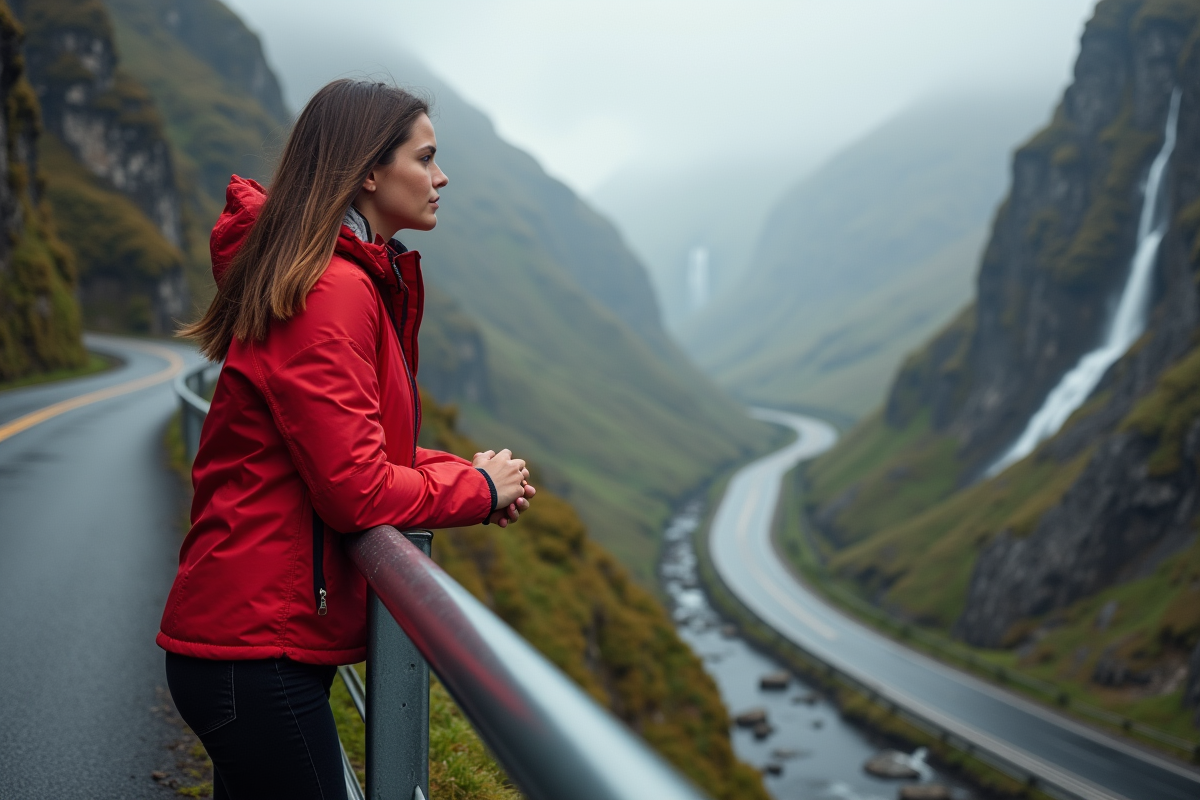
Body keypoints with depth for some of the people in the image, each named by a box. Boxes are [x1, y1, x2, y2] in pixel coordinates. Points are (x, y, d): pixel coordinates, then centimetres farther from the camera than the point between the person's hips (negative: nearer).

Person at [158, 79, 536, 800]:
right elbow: (356, 489, -22)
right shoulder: (331, 292, -19)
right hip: (260, 644, -10)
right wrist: (479, 489, -6)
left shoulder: (363, 281, 13)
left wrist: (461, 469, 2)